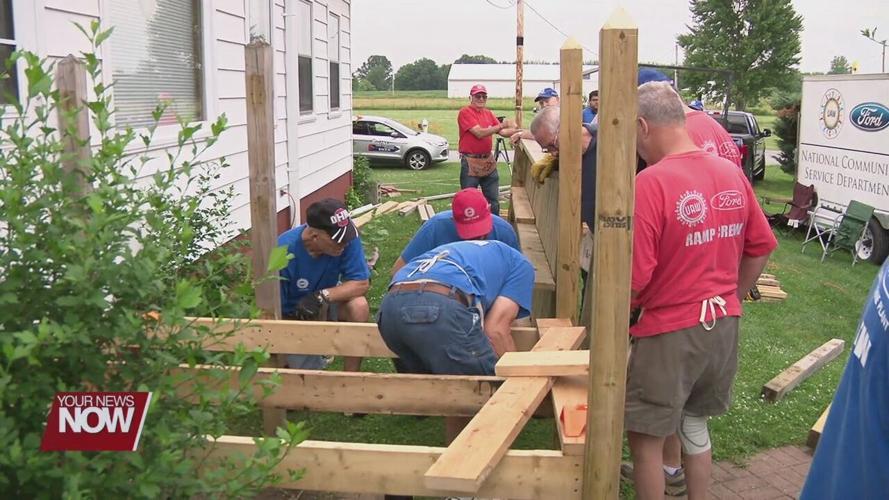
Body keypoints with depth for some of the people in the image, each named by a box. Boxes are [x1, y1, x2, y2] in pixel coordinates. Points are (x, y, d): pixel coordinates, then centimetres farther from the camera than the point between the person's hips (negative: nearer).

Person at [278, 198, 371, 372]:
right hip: (293, 316, -2)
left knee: (358, 306, -29)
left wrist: (323, 296, -36)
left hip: (326, 305, 3)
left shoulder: (347, 239, -25)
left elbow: (362, 283, -22)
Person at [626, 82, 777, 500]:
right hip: (724, 325, 7)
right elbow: (761, 248, 8)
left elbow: (633, 277, -22)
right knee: (695, 426, 24)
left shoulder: (649, 184, -21)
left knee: (646, 439, 9)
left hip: (669, 332, -7)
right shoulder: (732, 173, 0)